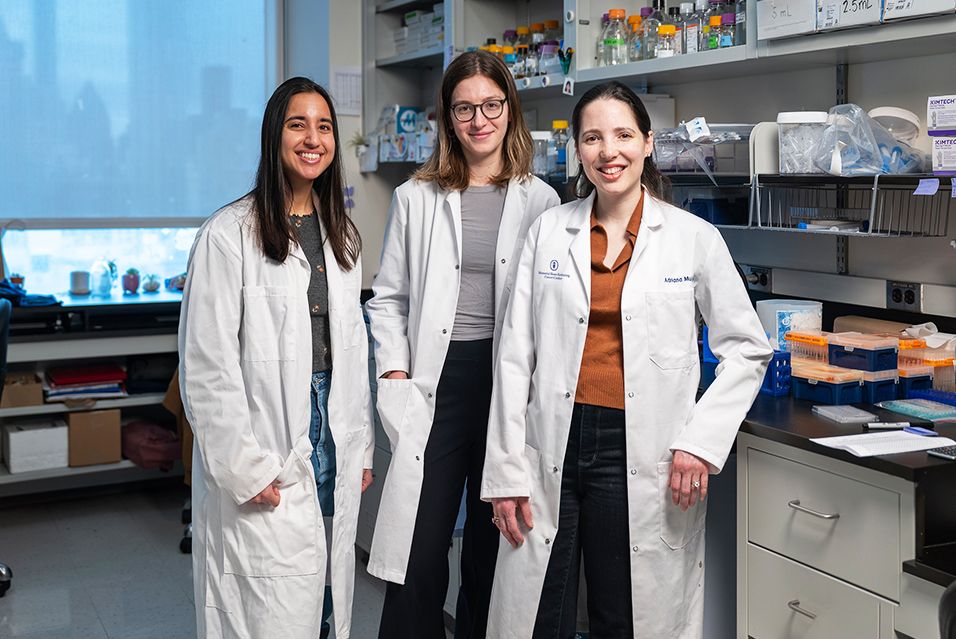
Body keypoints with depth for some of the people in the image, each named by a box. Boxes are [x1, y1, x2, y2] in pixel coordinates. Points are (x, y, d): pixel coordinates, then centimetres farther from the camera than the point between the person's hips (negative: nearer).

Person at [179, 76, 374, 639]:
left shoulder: (343, 235, 12)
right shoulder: (228, 235, -10)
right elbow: (207, 367, -13)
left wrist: (362, 447, 12)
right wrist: (246, 469, -15)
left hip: (334, 439, 6)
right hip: (265, 463, -6)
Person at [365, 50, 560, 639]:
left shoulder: (541, 200, 6)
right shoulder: (417, 198, 7)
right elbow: (388, 297, 9)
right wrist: (394, 372, -2)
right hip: (437, 382, 0)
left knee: (493, 547, 11)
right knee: (420, 552, -3)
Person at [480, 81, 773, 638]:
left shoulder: (695, 237, 0)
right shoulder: (549, 231, 5)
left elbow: (748, 348, 5)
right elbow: (515, 356, 4)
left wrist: (701, 441, -7)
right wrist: (505, 472, 0)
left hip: (639, 454, -1)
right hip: (552, 444, 2)